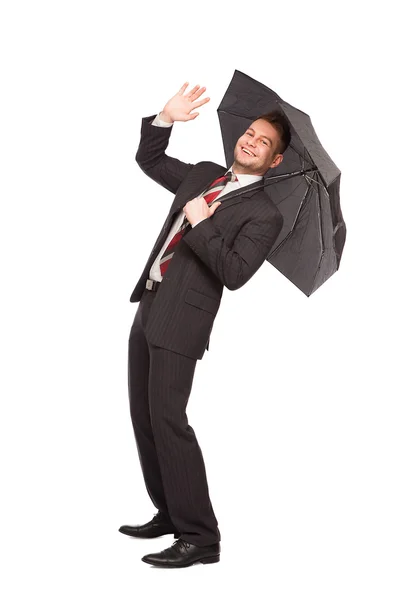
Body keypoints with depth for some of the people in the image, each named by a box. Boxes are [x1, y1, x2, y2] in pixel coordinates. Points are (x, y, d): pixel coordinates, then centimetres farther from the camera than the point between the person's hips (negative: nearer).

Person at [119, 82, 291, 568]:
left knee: (167, 418, -14)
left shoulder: (262, 213, -5)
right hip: (149, 306, 8)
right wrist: (165, 119, 10)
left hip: (182, 316, -8)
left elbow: (234, 273, -16)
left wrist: (198, 224, -12)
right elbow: (148, 159, 26)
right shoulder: (203, 175, 16)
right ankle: (169, 514, 22)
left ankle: (199, 537, -9)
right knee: (143, 417, 10)